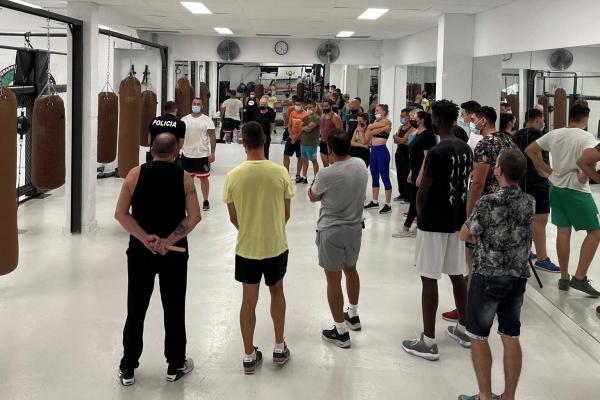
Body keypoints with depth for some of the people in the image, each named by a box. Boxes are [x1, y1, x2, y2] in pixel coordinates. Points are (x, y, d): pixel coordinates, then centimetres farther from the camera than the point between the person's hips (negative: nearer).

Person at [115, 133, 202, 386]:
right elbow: (194, 216, -11)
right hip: (174, 253, -1)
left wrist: (145, 238, -14)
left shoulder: (136, 174, -2)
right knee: (174, 310, 12)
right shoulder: (184, 177, -3)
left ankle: (127, 369, 19)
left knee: (136, 310, 11)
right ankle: (176, 365, 24)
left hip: (140, 252, 1)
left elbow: (120, 213, -8)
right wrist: (170, 241, -14)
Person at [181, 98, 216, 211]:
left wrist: (212, 152, -12)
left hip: (202, 155, -3)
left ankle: (205, 201, 14)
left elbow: (212, 136, -6)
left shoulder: (207, 120, -5)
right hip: (187, 154, 3)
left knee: (203, 178, 3)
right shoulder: (184, 119, 4)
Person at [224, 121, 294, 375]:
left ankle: (249, 356, 22)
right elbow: (286, 213, -2)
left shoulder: (233, 176, -11)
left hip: (246, 247, 0)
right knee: (277, 292, 22)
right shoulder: (280, 172, -12)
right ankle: (279, 348, 30)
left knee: (248, 300, 12)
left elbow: (233, 217, -1)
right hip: (276, 245, 0)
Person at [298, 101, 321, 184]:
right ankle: (304, 177, 23)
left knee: (314, 160, 0)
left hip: (312, 143, -8)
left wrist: (302, 128, -3)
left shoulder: (316, 118, -13)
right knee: (304, 159, 14)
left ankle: (315, 178, 7)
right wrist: (305, 128, -11)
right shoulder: (305, 117, 14)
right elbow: (300, 128, 9)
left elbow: (308, 128, -21)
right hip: (303, 142, 8)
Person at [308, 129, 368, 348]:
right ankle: (353, 315, 43)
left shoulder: (327, 174, -22)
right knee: (351, 270, 26)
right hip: (355, 227, 6)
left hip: (331, 231, -6)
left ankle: (341, 332, 10)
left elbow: (313, 197, -3)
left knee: (333, 280, 4)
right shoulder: (361, 165, -5)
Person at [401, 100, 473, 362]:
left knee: (429, 279, -2)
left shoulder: (437, 152, -19)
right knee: (457, 275, 18)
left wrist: (420, 214, 2)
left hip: (434, 222, -8)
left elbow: (423, 191, -16)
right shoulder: (466, 149, 5)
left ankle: (428, 342, 1)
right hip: (457, 219, 8)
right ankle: (463, 330, 30)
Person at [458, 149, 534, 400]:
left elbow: (464, 235, -6)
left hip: (488, 278, -6)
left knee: (478, 336, 8)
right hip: (518, 278, 6)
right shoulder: (529, 202, 0)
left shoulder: (488, 203, -19)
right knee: (511, 337, 11)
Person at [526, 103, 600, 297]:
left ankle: (564, 278, 17)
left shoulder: (554, 134, 5)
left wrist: (546, 169, 12)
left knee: (563, 231, 13)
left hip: (556, 187, 7)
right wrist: (584, 176, -14)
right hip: (577, 190, -6)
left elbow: (530, 150, 12)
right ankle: (580, 277, -2)